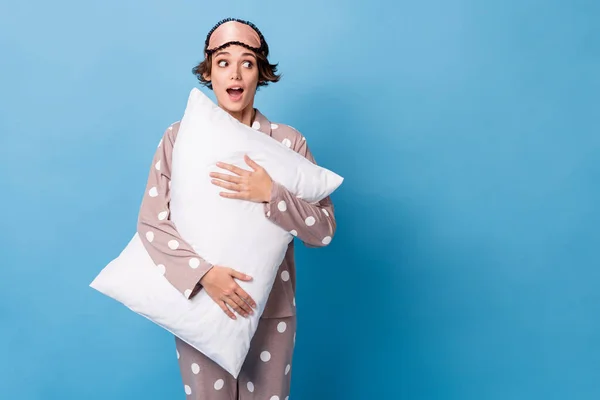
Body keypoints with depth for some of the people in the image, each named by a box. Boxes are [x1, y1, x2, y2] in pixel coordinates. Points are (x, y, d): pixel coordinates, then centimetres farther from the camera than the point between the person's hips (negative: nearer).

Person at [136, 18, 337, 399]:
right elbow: (151, 223, -8)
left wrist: (271, 195, -23)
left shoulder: (289, 141, -4)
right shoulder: (179, 136, -4)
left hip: (271, 311, 0)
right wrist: (205, 272, -22)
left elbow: (324, 230, -7)